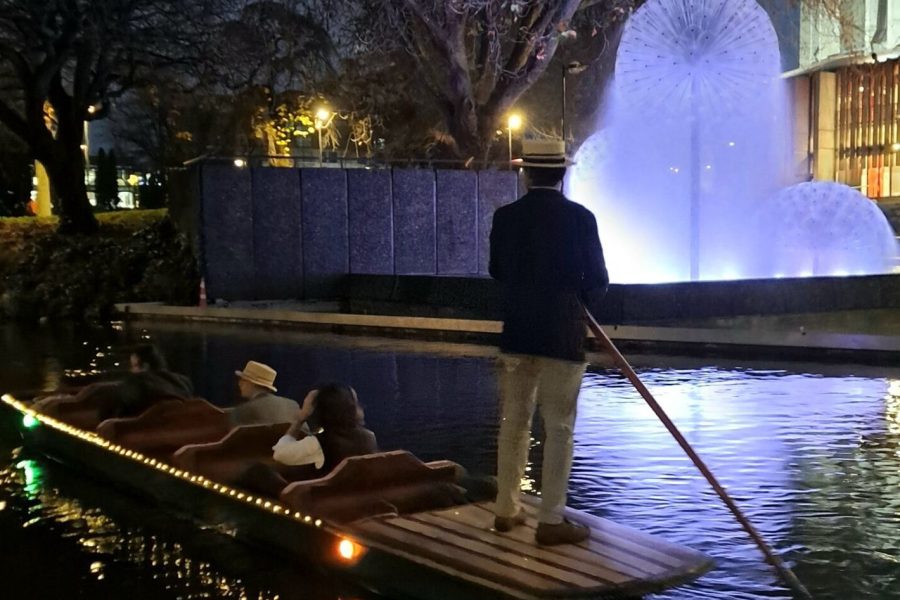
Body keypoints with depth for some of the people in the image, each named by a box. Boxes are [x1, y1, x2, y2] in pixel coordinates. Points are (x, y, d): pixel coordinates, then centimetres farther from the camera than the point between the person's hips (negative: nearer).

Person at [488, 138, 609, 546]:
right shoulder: (579, 218, -11)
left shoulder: (505, 217, -1)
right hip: (562, 335, -4)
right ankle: (551, 521, 4)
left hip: (517, 333, 4)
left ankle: (506, 509, 21)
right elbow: (597, 281, -5)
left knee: (513, 422, 13)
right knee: (559, 428, 2)